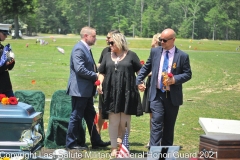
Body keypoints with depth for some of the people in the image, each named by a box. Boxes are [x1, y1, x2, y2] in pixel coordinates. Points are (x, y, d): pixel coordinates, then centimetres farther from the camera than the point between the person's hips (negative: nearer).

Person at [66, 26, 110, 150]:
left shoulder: (86, 49, 15)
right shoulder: (78, 49, -17)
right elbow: (80, 69, -26)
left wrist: (96, 73, 6)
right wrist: (95, 76, -16)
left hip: (87, 90, 10)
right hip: (79, 90, -10)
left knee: (90, 116, 15)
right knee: (76, 116, -1)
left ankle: (96, 141, 23)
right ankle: (71, 142, 10)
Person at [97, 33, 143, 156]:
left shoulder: (131, 55, 5)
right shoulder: (107, 57, 14)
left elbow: (140, 71, 4)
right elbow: (102, 73, 15)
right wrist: (99, 84, -4)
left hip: (127, 94, -2)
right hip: (111, 94, 2)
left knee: (125, 122, 5)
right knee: (113, 121, 1)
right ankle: (114, 148, 7)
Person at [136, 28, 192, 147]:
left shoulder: (182, 56, -4)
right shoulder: (155, 51, 4)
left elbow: (188, 74, -1)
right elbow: (146, 67, 16)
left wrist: (175, 79, -17)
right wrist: (139, 81, 5)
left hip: (173, 96, 0)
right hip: (157, 94, 1)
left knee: (169, 126, 9)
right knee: (157, 122, -11)